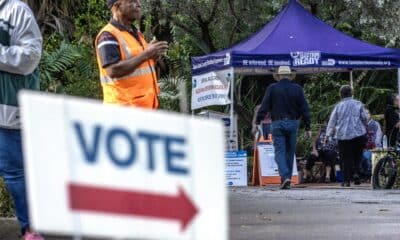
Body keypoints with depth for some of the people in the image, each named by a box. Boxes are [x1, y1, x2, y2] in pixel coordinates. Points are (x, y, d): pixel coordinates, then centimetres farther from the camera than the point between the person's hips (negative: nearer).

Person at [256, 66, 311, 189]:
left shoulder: (272, 89, -1)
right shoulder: (297, 89, 4)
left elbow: (264, 107, -5)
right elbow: (304, 109, 3)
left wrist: (257, 122, -1)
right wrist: (308, 127, 6)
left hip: (278, 124, -2)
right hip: (293, 123, 2)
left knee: (279, 151, -3)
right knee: (290, 152, 10)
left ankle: (285, 176, -23)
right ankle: (287, 181, 13)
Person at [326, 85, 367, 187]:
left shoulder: (338, 106, 4)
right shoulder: (358, 104, 3)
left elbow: (332, 121, 5)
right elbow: (364, 118, 7)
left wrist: (328, 134, 9)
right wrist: (366, 128, 25)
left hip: (343, 136, 0)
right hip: (358, 134, 0)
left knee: (346, 158, 4)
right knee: (357, 155, 14)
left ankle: (346, 180, 0)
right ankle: (355, 172, -9)